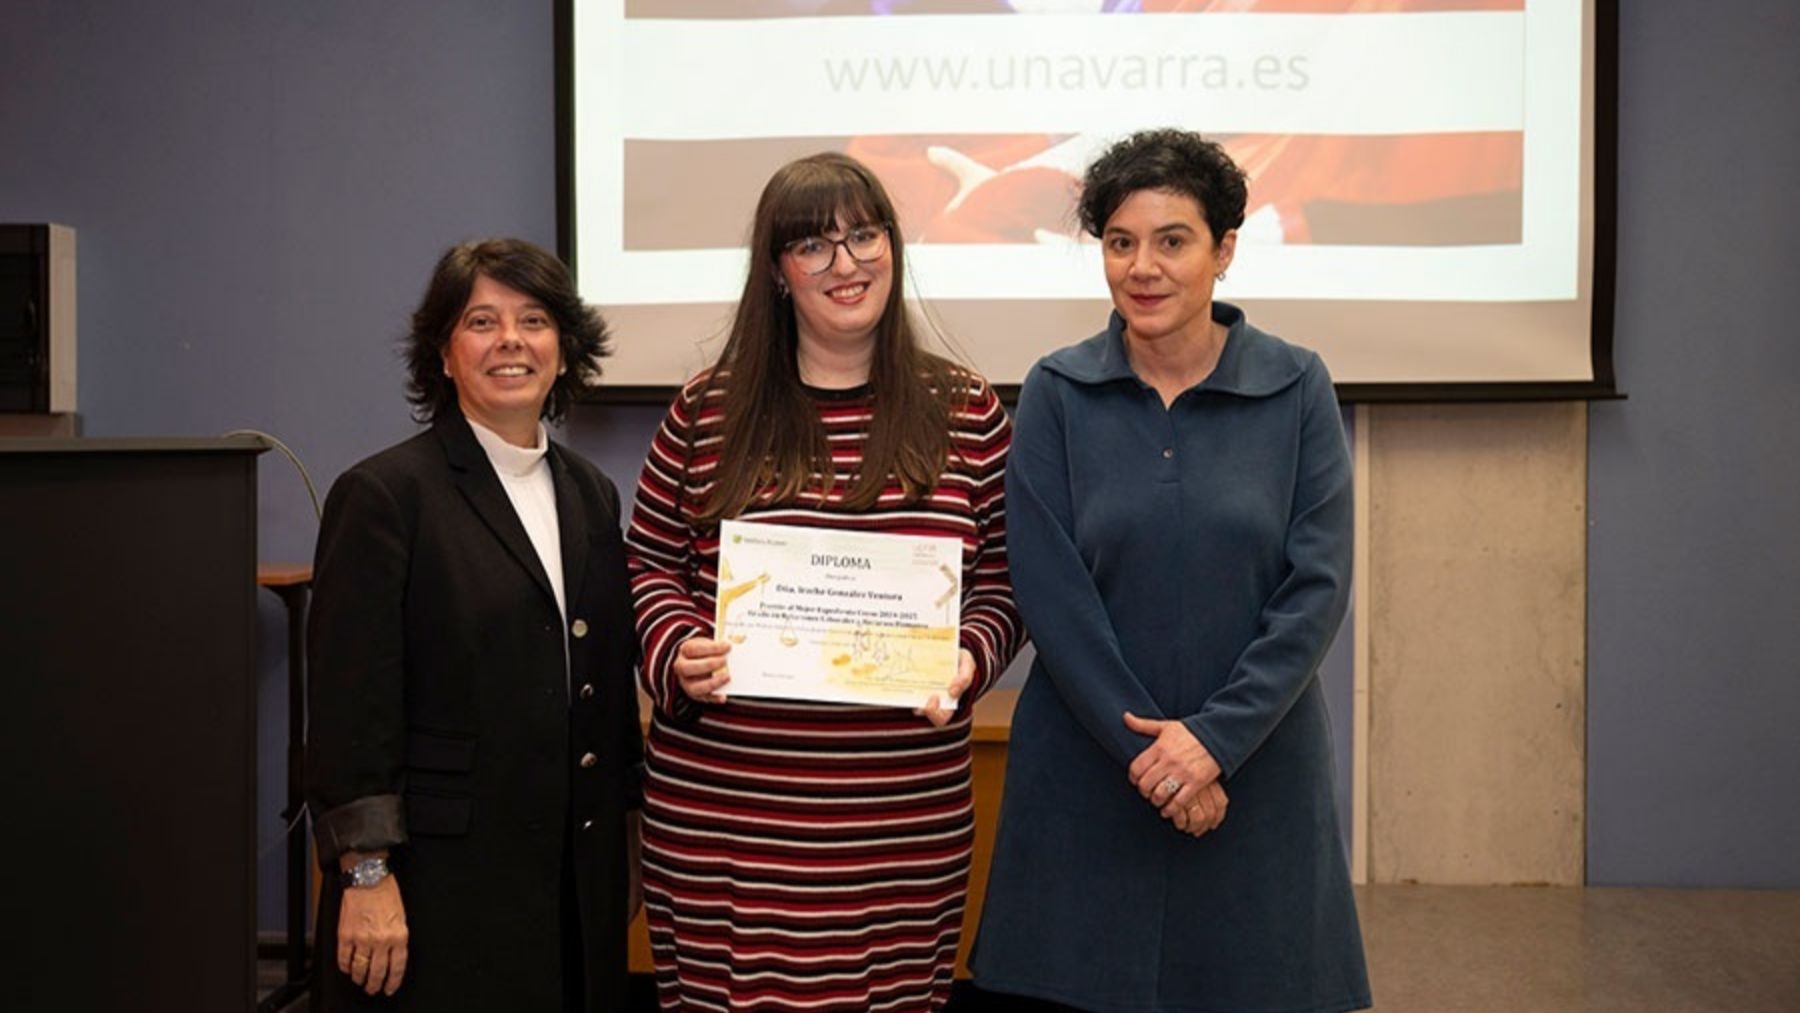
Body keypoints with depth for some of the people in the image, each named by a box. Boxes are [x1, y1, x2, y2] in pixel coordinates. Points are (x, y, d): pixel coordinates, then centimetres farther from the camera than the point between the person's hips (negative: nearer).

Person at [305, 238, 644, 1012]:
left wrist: (625, 839, 14)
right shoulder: (383, 494, -8)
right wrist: (366, 877, -15)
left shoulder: (590, 495, 10)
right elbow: (350, 706, -11)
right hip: (443, 880, -5)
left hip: (579, 878, 6)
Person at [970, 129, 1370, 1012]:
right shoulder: (1056, 393, -1)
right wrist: (1143, 747, -12)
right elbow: (1050, 591, -7)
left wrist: (1216, 737, -14)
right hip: (1085, 778, 0)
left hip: (1256, 771, 0)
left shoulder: (1296, 388, 0)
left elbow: (1317, 586, -6)